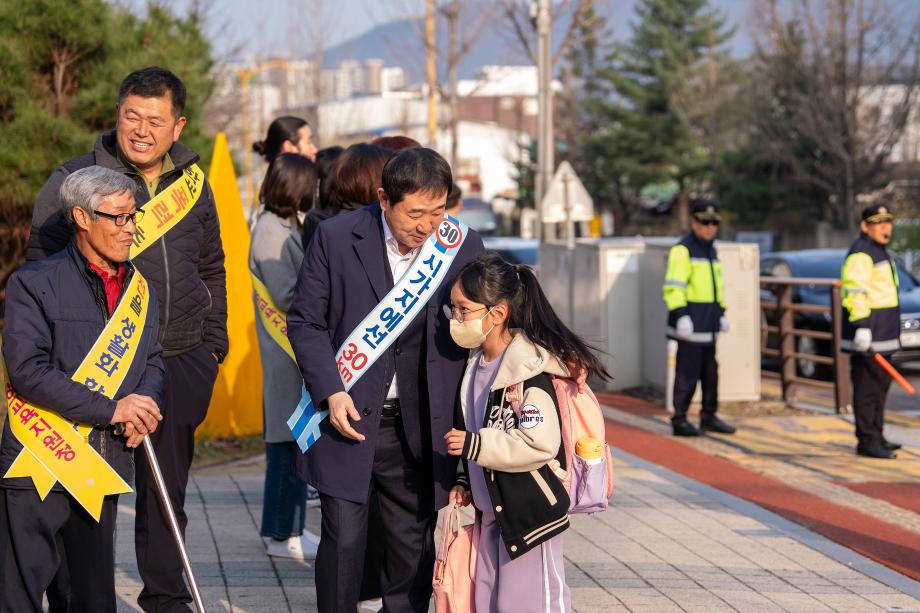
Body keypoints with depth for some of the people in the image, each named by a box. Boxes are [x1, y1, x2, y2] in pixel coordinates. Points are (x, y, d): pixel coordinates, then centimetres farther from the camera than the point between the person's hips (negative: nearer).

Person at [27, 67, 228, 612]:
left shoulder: (192, 183, 9)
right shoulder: (74, 181, -4)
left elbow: (212, 270, 21)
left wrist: (214, 342, 14)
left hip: (183, 363, 4)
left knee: (167, 487, 11)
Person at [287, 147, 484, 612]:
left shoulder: (464, 246, -1)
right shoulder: (336, 237, -6)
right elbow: (305, 322, -1)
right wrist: (331, 392, -14)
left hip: (420, 429, 2)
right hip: (348, 415, -2)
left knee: (415, 547, 9)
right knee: (344, 538, -6)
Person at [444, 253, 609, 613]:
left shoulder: (530, 370, -19)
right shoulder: (477, 366, 11)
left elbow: (540, 444, -28)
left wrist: (474, 446, -25)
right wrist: (467, 482, 13)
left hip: (530, 512, -9)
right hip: (492, 511, 10)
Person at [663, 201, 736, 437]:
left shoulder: (711, 251, 18)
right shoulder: (682, 251, -10)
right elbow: (674, 287, -17)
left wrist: (722, 313, 20)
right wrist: (681, 316, -23)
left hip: (708, 325, 9)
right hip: (690, 324, -8)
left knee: (710, 372, 12)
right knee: (688, 372, -8)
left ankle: (709, 417, 21)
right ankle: (679, 420, -3)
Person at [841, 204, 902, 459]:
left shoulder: (879, 252, 21)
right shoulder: (860, 254, -13)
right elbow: (855, 292, -22)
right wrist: (862, 326, -29)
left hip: (882, 335, 11)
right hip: (867, 335, -11)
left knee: (880, 386, 15)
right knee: (867, 388, -10)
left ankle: (877, 437, 23)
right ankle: (867, 441, -10)